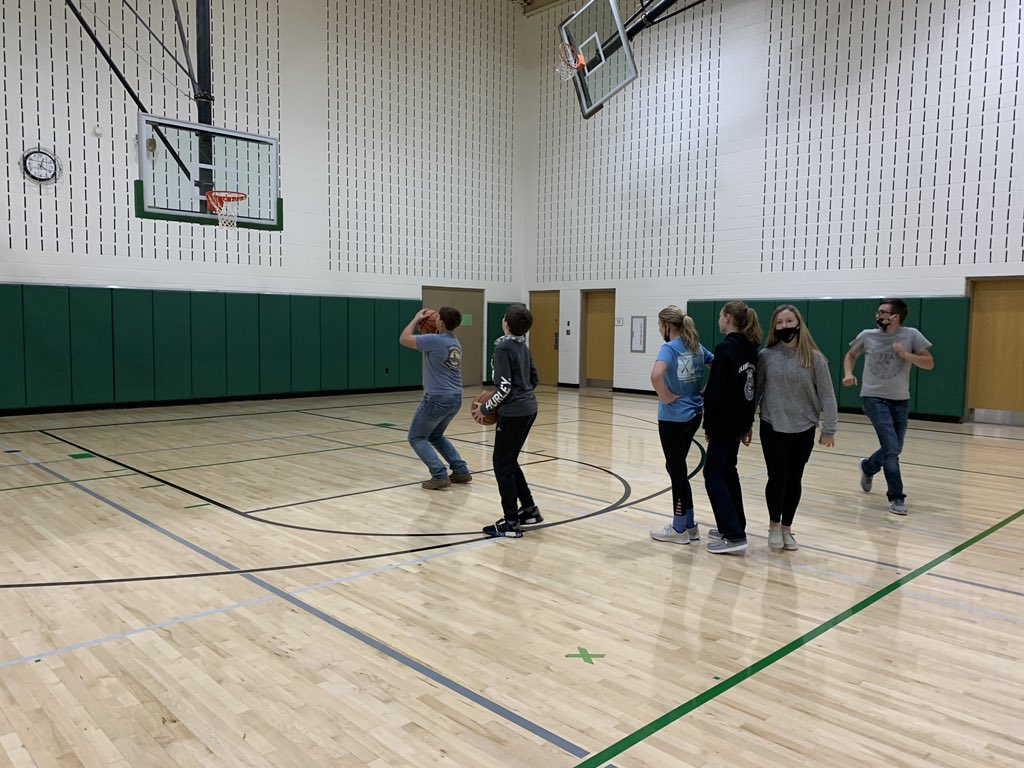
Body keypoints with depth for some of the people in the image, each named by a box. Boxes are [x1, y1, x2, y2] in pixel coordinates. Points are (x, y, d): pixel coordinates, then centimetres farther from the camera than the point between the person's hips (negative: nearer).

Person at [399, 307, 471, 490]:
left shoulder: (435, 340, -16)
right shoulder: (455, 342, 13)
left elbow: (404, 339, -8)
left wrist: (416, 319, 5)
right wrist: (428, 331, 21)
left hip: (438, 398, -9)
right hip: (456, 398, 9)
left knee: (416, 437, 6)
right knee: (435, 436, 26)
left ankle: (440, 476, -6)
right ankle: (461, 471, 17)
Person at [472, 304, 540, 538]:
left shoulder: (503, 348, -15)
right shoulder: (522, 346, 10)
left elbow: (504, 387, -19)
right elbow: (534, 379, 18)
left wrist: (485, 409, -8)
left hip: (513, 413, -9)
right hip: (528, 409, 9)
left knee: (502, 464, 1)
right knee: (509, 461, 20)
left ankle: (511, 522, 6)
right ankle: (529, 510, 25)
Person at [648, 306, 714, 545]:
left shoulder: (669, 348, -16)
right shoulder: (696, 347, 7)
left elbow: (656, 375, -35)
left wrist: (665, 397, -20)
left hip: (674, 418, -8)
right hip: (693, 415, 8)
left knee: (677, 469, 4)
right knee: (677, 467, 18)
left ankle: (679, 529, 16)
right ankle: (689, 525, 26)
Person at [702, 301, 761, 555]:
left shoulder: (725, 348, -17)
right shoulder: (750, 349, 10)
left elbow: (716, 391, -19)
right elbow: (752, 388, 15)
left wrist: (709, 425, -11)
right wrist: (748, 424, 20)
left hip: (725, 422, -9)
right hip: (740, 420, 9)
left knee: (713, 473, -3)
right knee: (727, 471, 19)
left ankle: (734, 536, -5)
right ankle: (734, 526, 27)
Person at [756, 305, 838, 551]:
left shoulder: (814, 358, -6)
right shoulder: (766, 356, -4)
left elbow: (827, 395, -3)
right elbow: (756, 391, 2)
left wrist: (828, 429, -5)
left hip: (803, 430, 1)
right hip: (772, 428, 0)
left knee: (794, 480, 9)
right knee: (777, 477, -3)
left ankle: (787, 528, 26)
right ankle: (774, 526, 19)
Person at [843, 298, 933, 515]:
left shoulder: (911, 335, -6)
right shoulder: (867, 336, -3)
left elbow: (929, 364, -6)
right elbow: (850, 355, 14)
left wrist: (905, 355, -20)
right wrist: (848, 373, -5)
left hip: (900, 401, 2)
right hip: (874, 398, -2)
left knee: (894, 450, 14)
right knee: (891, 449, -11)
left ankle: (868, 467, 45)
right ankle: (896, 497, 1)